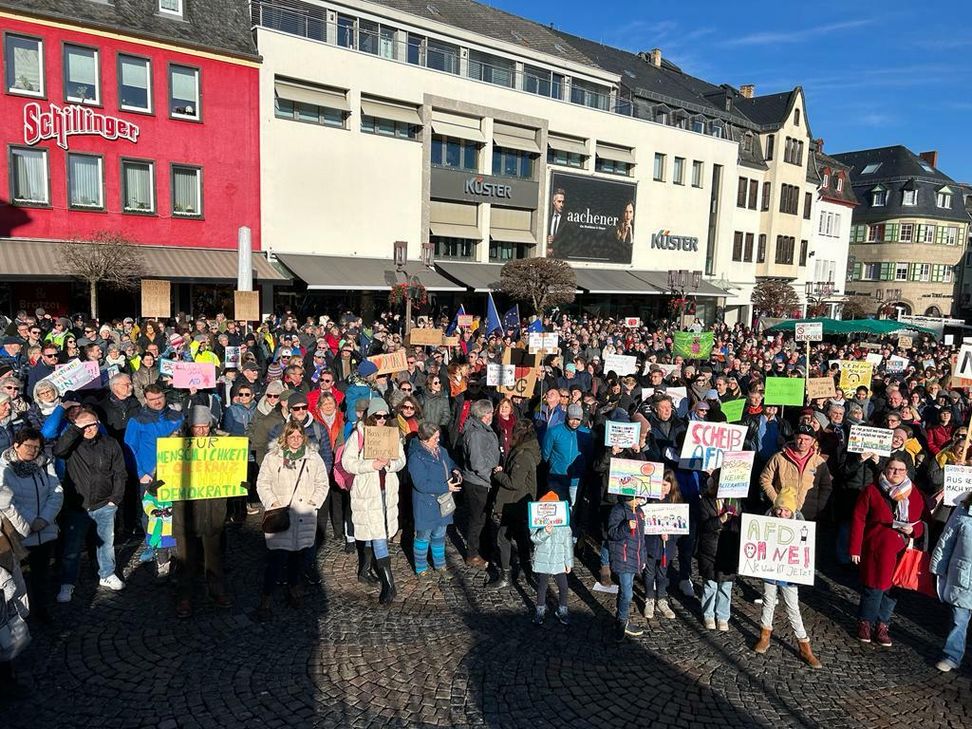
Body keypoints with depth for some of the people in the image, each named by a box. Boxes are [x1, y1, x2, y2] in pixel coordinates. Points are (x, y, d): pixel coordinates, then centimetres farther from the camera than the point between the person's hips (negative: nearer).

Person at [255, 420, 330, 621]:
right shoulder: (273, 457, 2)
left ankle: (293, 589, 33)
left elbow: (322, 483, 11)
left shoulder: (313, 457, 7)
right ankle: (265, 600, 4)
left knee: (299, 554, 12)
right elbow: (263, 483, 4)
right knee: (276, 557, -7)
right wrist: (272, 502, -7)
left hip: (305, 516, 2)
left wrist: (314, 501, -1)